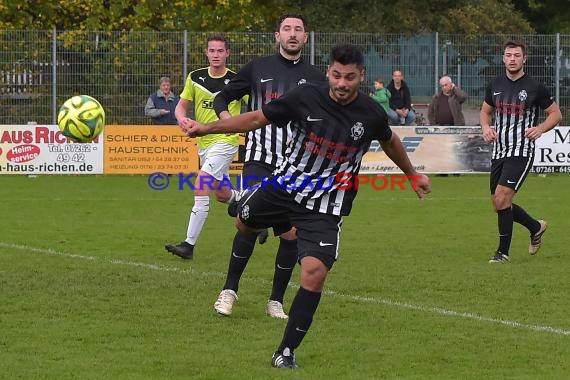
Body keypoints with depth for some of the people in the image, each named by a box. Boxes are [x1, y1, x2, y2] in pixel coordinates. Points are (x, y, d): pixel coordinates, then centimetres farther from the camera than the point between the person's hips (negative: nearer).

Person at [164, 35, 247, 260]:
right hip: (203, 142, 6)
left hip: (225, 141, -6)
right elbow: (181, 106, 8)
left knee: (200, 189, -18)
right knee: (222, 195, 17)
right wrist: (182, 118, -14)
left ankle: (189, 245, -17)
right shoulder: (195, 78, 3)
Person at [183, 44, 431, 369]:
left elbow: (390, 141, 12)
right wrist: (208, 128, -10)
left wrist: (413, 175, 26)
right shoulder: (306, 98, -14)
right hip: (285, 187, 2)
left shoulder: (372, 114, -11)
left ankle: (286, 352, -8)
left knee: (315, 272, -20)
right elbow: (258, 118, -4)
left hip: (326, 209, -2)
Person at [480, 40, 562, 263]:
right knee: (499, 204, 9)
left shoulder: (535, 87, -6)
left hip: (521, 152, -6)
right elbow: (485, 111, 22)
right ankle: (536, 227, 35)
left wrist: (540, 128, -15)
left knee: (501, 198, -18)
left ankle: (503, 252, -7)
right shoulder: (495, 85, 7)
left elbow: (556, 114, 3)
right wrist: (486, 127, 0)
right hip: (498, 151, 6)